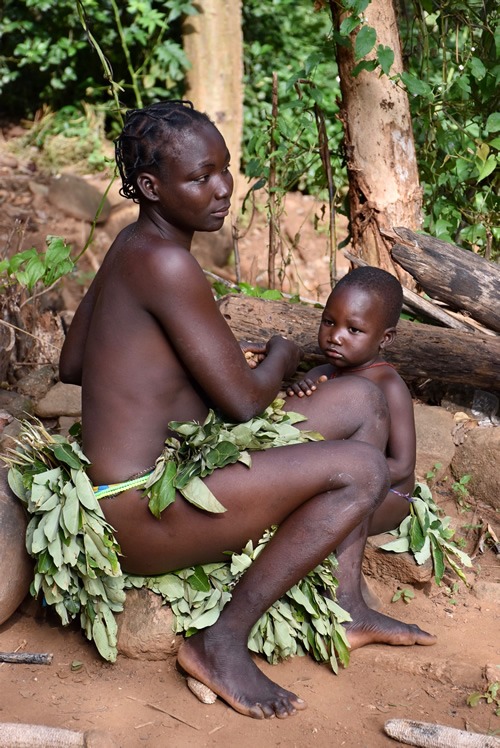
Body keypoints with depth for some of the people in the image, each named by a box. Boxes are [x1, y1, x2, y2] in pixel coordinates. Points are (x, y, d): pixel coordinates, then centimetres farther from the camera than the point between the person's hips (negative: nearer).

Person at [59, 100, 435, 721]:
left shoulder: (132, 247, 10)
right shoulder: (164, 262, -21)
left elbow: (71, 365, 20)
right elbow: (243, 402, -19)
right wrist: (280, 357, 2)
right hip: (139, 520, -10)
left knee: (362, 398, 9)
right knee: (362, 469, -23)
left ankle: (344, 603, 10)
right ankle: (221, 643, -10)